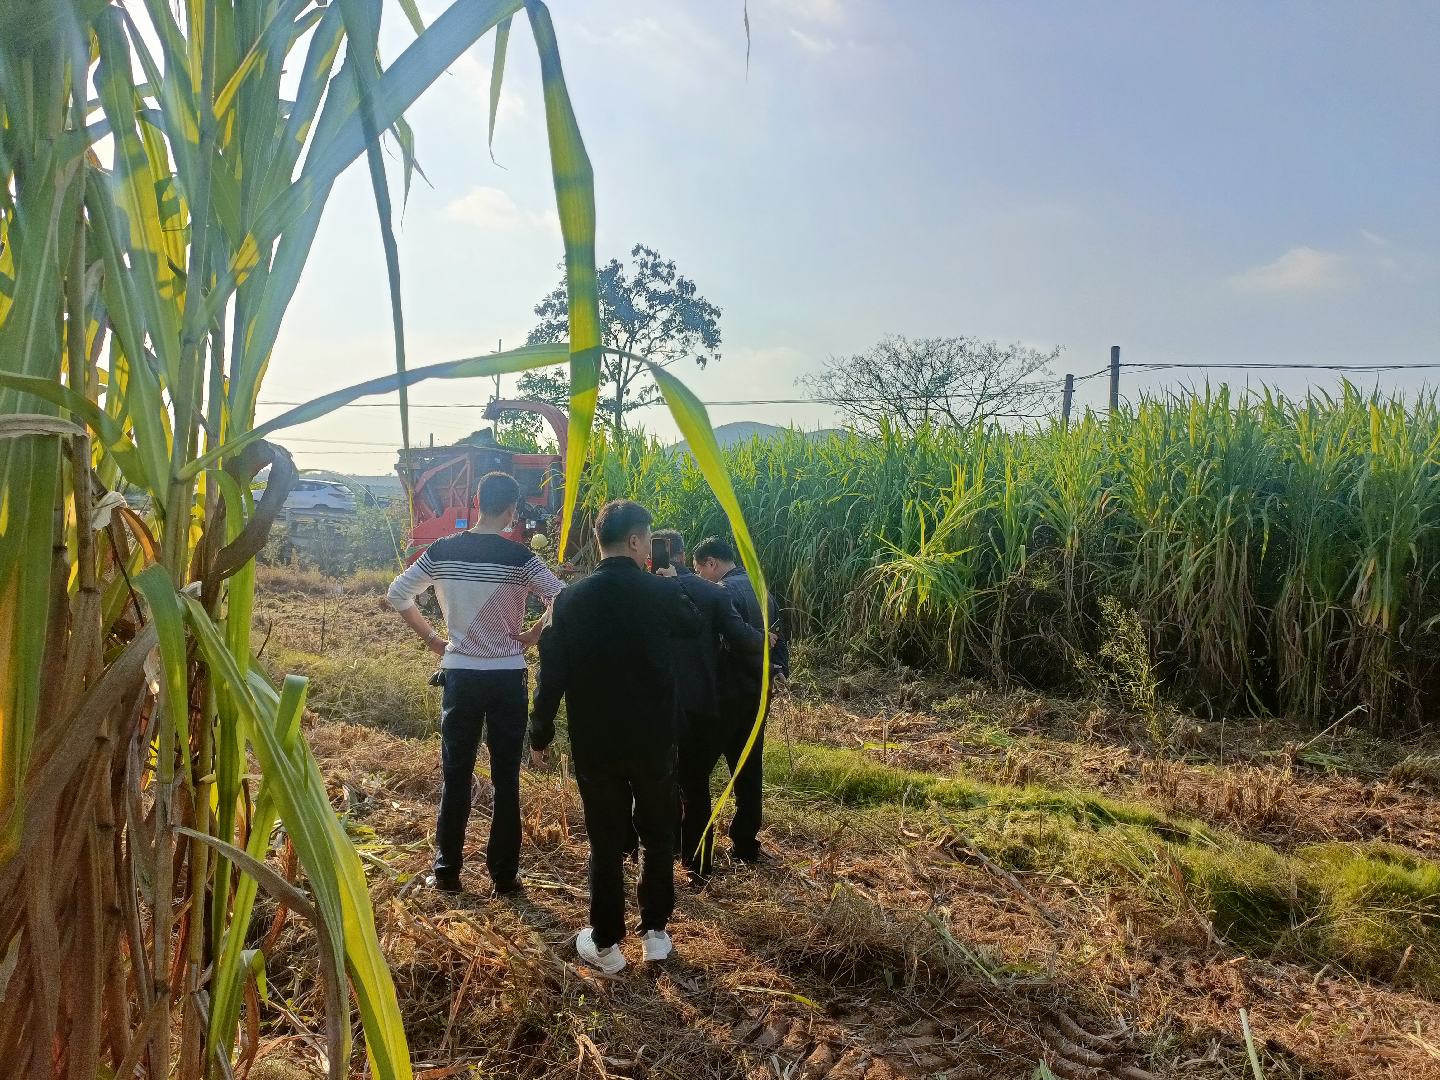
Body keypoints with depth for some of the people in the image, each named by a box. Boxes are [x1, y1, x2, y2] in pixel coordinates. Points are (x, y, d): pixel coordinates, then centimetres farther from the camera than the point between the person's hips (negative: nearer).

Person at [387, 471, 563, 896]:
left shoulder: (442, 552, -2)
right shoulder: (518, 557, -11)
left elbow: (397, 595, 4)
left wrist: (432, 638, 9)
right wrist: (533, 636, -1)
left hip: (459, 674, 2)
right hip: (507, 677, -2)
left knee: (455, 776, 12)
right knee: (506, 779, 7)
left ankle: (447, 871, 20)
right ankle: (504, 875, 15)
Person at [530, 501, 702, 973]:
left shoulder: (570, 599, -8)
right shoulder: (662, 591, -10)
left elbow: (552, 672, -6)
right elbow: (693, 625, 12)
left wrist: (541, 729, 7)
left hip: (595, 742, 1)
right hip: (654, 739, 0)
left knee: (606, 842, 11)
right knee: (658, 836, 18)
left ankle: (605, 943, 21)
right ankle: (655, 932, 27)